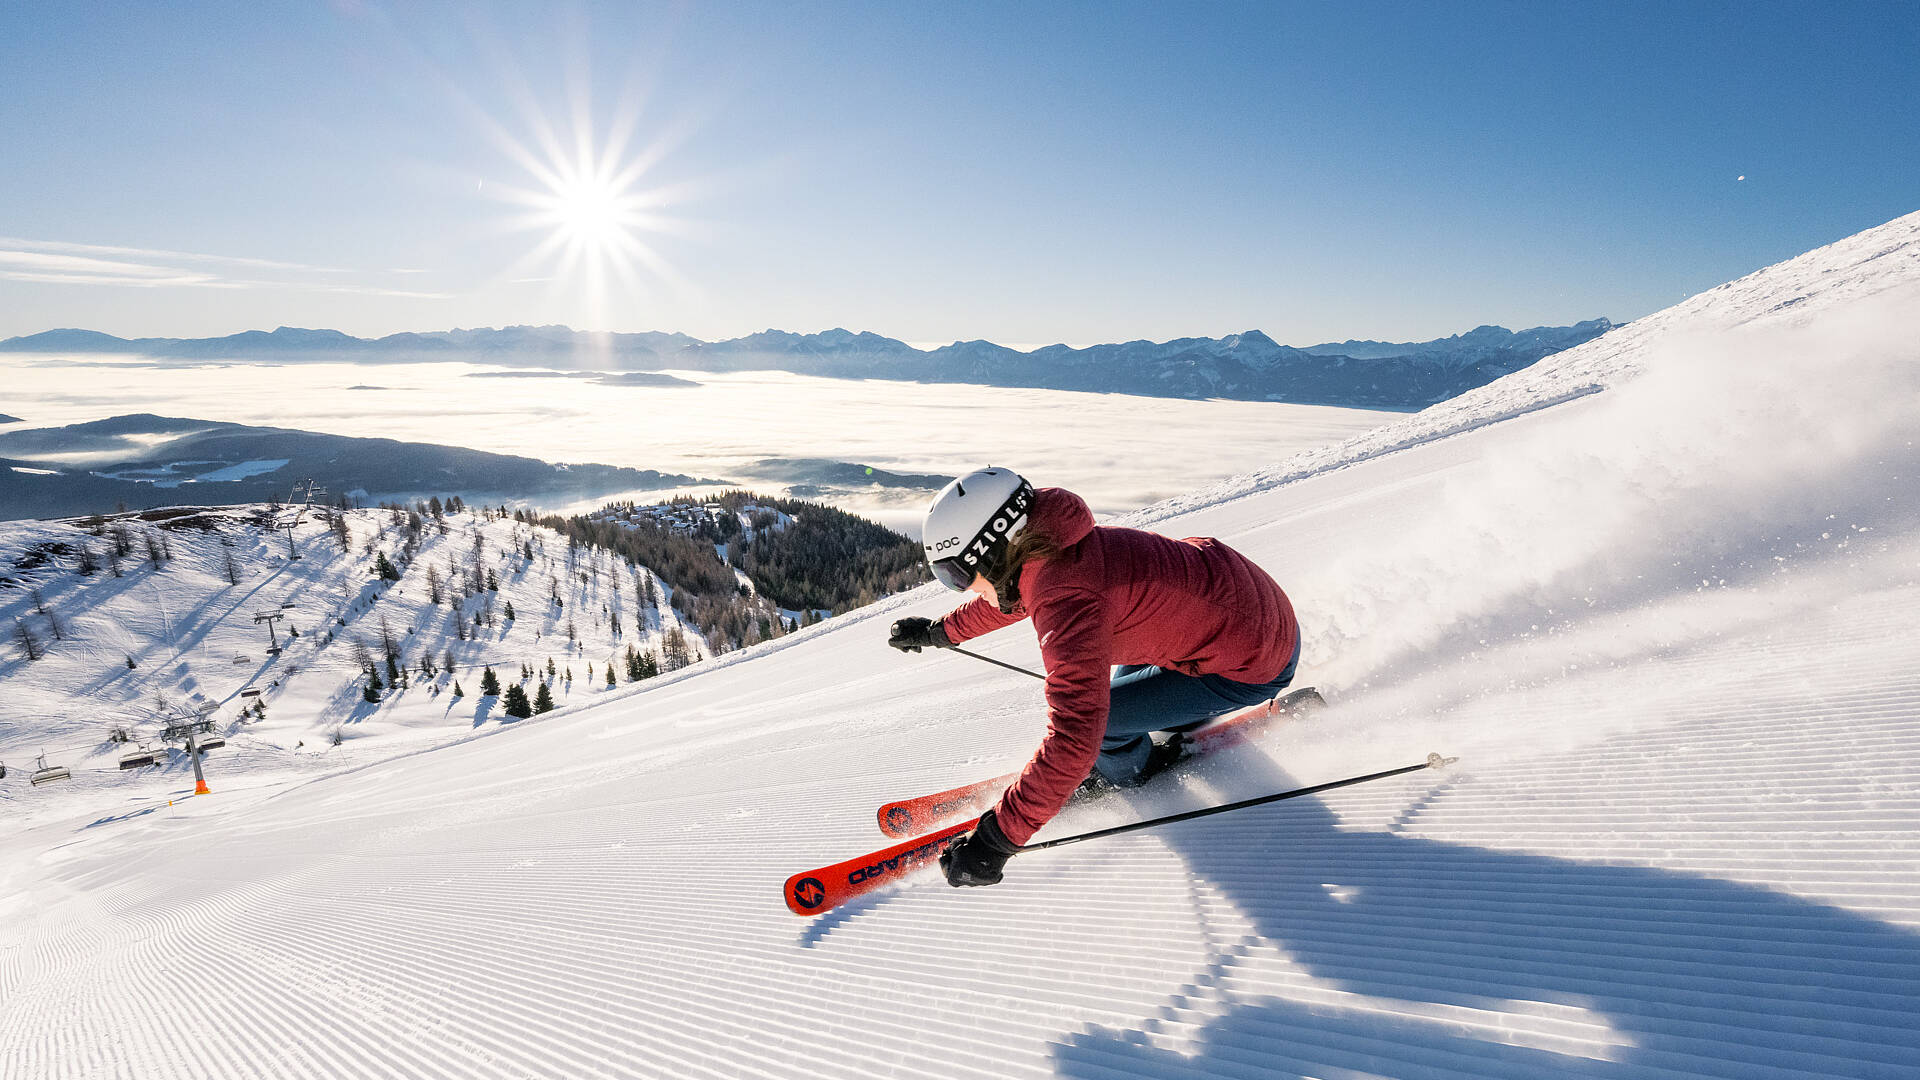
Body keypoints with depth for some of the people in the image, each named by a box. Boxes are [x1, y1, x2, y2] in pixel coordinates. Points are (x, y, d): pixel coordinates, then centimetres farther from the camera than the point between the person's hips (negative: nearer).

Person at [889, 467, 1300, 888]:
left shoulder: (1069, 601, -32)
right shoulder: (1046, 544, -4)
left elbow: (1074, 738, -37)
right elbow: (1013, 595, 20)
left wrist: (997, 837, -33)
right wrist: (940, 631, 30)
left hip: (1256, 663, -9)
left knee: (1092, 715, -8)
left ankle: (1129, 771, 23)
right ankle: (1189, 714, 42)